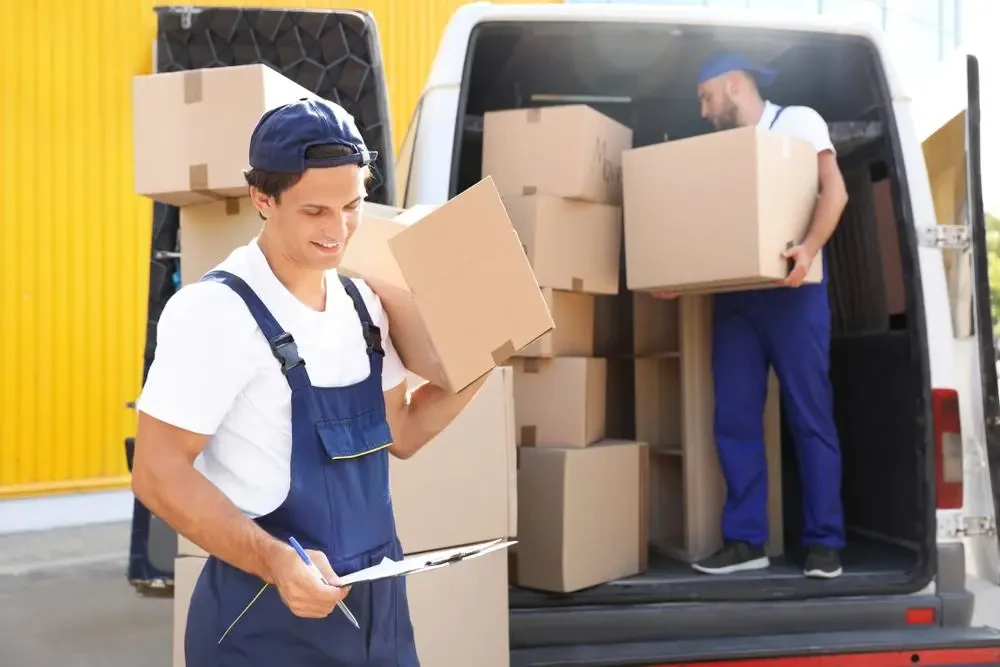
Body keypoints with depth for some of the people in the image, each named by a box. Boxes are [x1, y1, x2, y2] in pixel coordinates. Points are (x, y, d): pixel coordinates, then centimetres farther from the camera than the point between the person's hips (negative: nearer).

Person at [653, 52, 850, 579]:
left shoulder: (797, 121, 5)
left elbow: (833, 190, -10)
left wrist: (809, 247, -27)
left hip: (791, 292, -6)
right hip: (733, 296, 6)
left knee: (810, 417, -3)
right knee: (734, 420, 2)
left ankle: (824, 542, 4)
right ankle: (745, 540, 8)